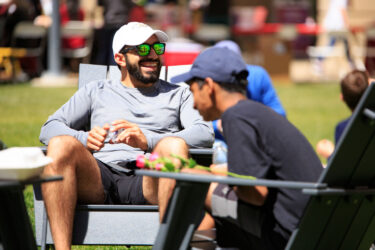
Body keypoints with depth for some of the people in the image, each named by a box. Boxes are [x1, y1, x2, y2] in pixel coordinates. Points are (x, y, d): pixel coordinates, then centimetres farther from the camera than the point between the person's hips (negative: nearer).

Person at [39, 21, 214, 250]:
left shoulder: (178, 94, 27)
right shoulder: (97, 91, 29)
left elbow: (205, 133, 6)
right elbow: (50, 128, 17)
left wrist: (148, 141, -12)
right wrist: (84, 139, -8)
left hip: (147, 182, -1)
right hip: (98, 178, 1)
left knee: (174, 145, -32)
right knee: (61, 144, -30)